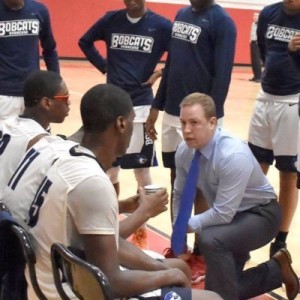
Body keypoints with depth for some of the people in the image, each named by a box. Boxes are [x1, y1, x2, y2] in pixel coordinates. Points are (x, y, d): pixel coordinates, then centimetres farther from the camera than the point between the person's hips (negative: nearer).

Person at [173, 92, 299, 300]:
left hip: (259, 215, -7)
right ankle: (276, 270, 25)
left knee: (210, 240, -37)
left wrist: (186, 225, -22)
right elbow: (180, 195, 3)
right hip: (227, 214, 7)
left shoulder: (234, 156, -34)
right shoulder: (184, 151, -13)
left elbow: (223, 214, -32)